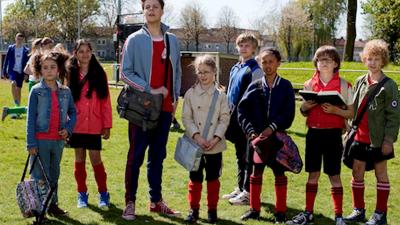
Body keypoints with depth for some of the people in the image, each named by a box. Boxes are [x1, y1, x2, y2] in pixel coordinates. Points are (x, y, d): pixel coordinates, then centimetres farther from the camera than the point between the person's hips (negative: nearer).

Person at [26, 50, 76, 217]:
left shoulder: (65, 91, 5)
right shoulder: (36, 91, -4)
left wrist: (68, 129, -5)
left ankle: (52, 204, 28)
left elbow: (73, 112, 15)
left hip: (58, 140, 4)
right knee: (39, 176, 1)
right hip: (41, 140, -4)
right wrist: (31, 143, -10)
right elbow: (30, 118, -6)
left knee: (54, 175, 15)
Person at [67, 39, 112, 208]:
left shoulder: (99, 74, 2)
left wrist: (107, 125, -2)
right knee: (79, 159, 9)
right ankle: (82, 194, 20)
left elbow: (105, 101, 1)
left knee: (96, 159, -1)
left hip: (94, 126, -1)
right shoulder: (70, 74, 3)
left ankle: (103, 194, 14)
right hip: (76, 125, 1)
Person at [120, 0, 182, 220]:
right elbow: (125, 73, -7)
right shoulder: (134, 40, -3)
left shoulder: (172, 40, 9)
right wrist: (150, 89, -14)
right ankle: (130, 202, 7)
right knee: (136, 155, -1)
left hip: (164, 107, 4)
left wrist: (175, 97, 7)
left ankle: (156, 200, 21)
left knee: (158, 155, 12)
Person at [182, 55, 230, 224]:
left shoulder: (220, 95, -1)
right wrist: (197, 137, -14)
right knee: (195, 178, 7)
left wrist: (216, 139, -13)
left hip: (215, 145, 0)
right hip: (195, 145, 0)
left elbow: (224, 119, -2)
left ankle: (212, 210, 23)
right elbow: (186, 118, -3)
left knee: (213, 178, 10)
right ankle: (194, 209, 20)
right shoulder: (190, 93, 0)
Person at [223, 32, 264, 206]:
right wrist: (229, 113, 17)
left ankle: (248, 192, 3)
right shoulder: (235, 69, 15)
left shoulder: (255, 70, -9)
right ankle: (240, 188, 23)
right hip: (235, 116, 8)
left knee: (248, 156, -2)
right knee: (239, 154, 14)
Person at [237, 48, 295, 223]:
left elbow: (289, 113, -7)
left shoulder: (285, 86, 0)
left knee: (279, 173, 6)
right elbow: (242, 110, -2)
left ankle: (280, 211, 15)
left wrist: (272, 128, -17)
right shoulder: (254, 87, 3)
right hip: (257, 136, 2)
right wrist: (250, 131, -13)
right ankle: (254, 209, 20)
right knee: (256, 171, 9)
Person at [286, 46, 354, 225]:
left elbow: (350, 113, -2)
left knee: (334, 176, 2)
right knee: (312, 174, 10)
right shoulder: (309, 84, 6)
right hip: (313, 133, 3)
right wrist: (304, 107, -8)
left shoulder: (343, 85, -3)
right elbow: (304, 112, 14)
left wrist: (335, 110, -19)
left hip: (333, 134, -3)